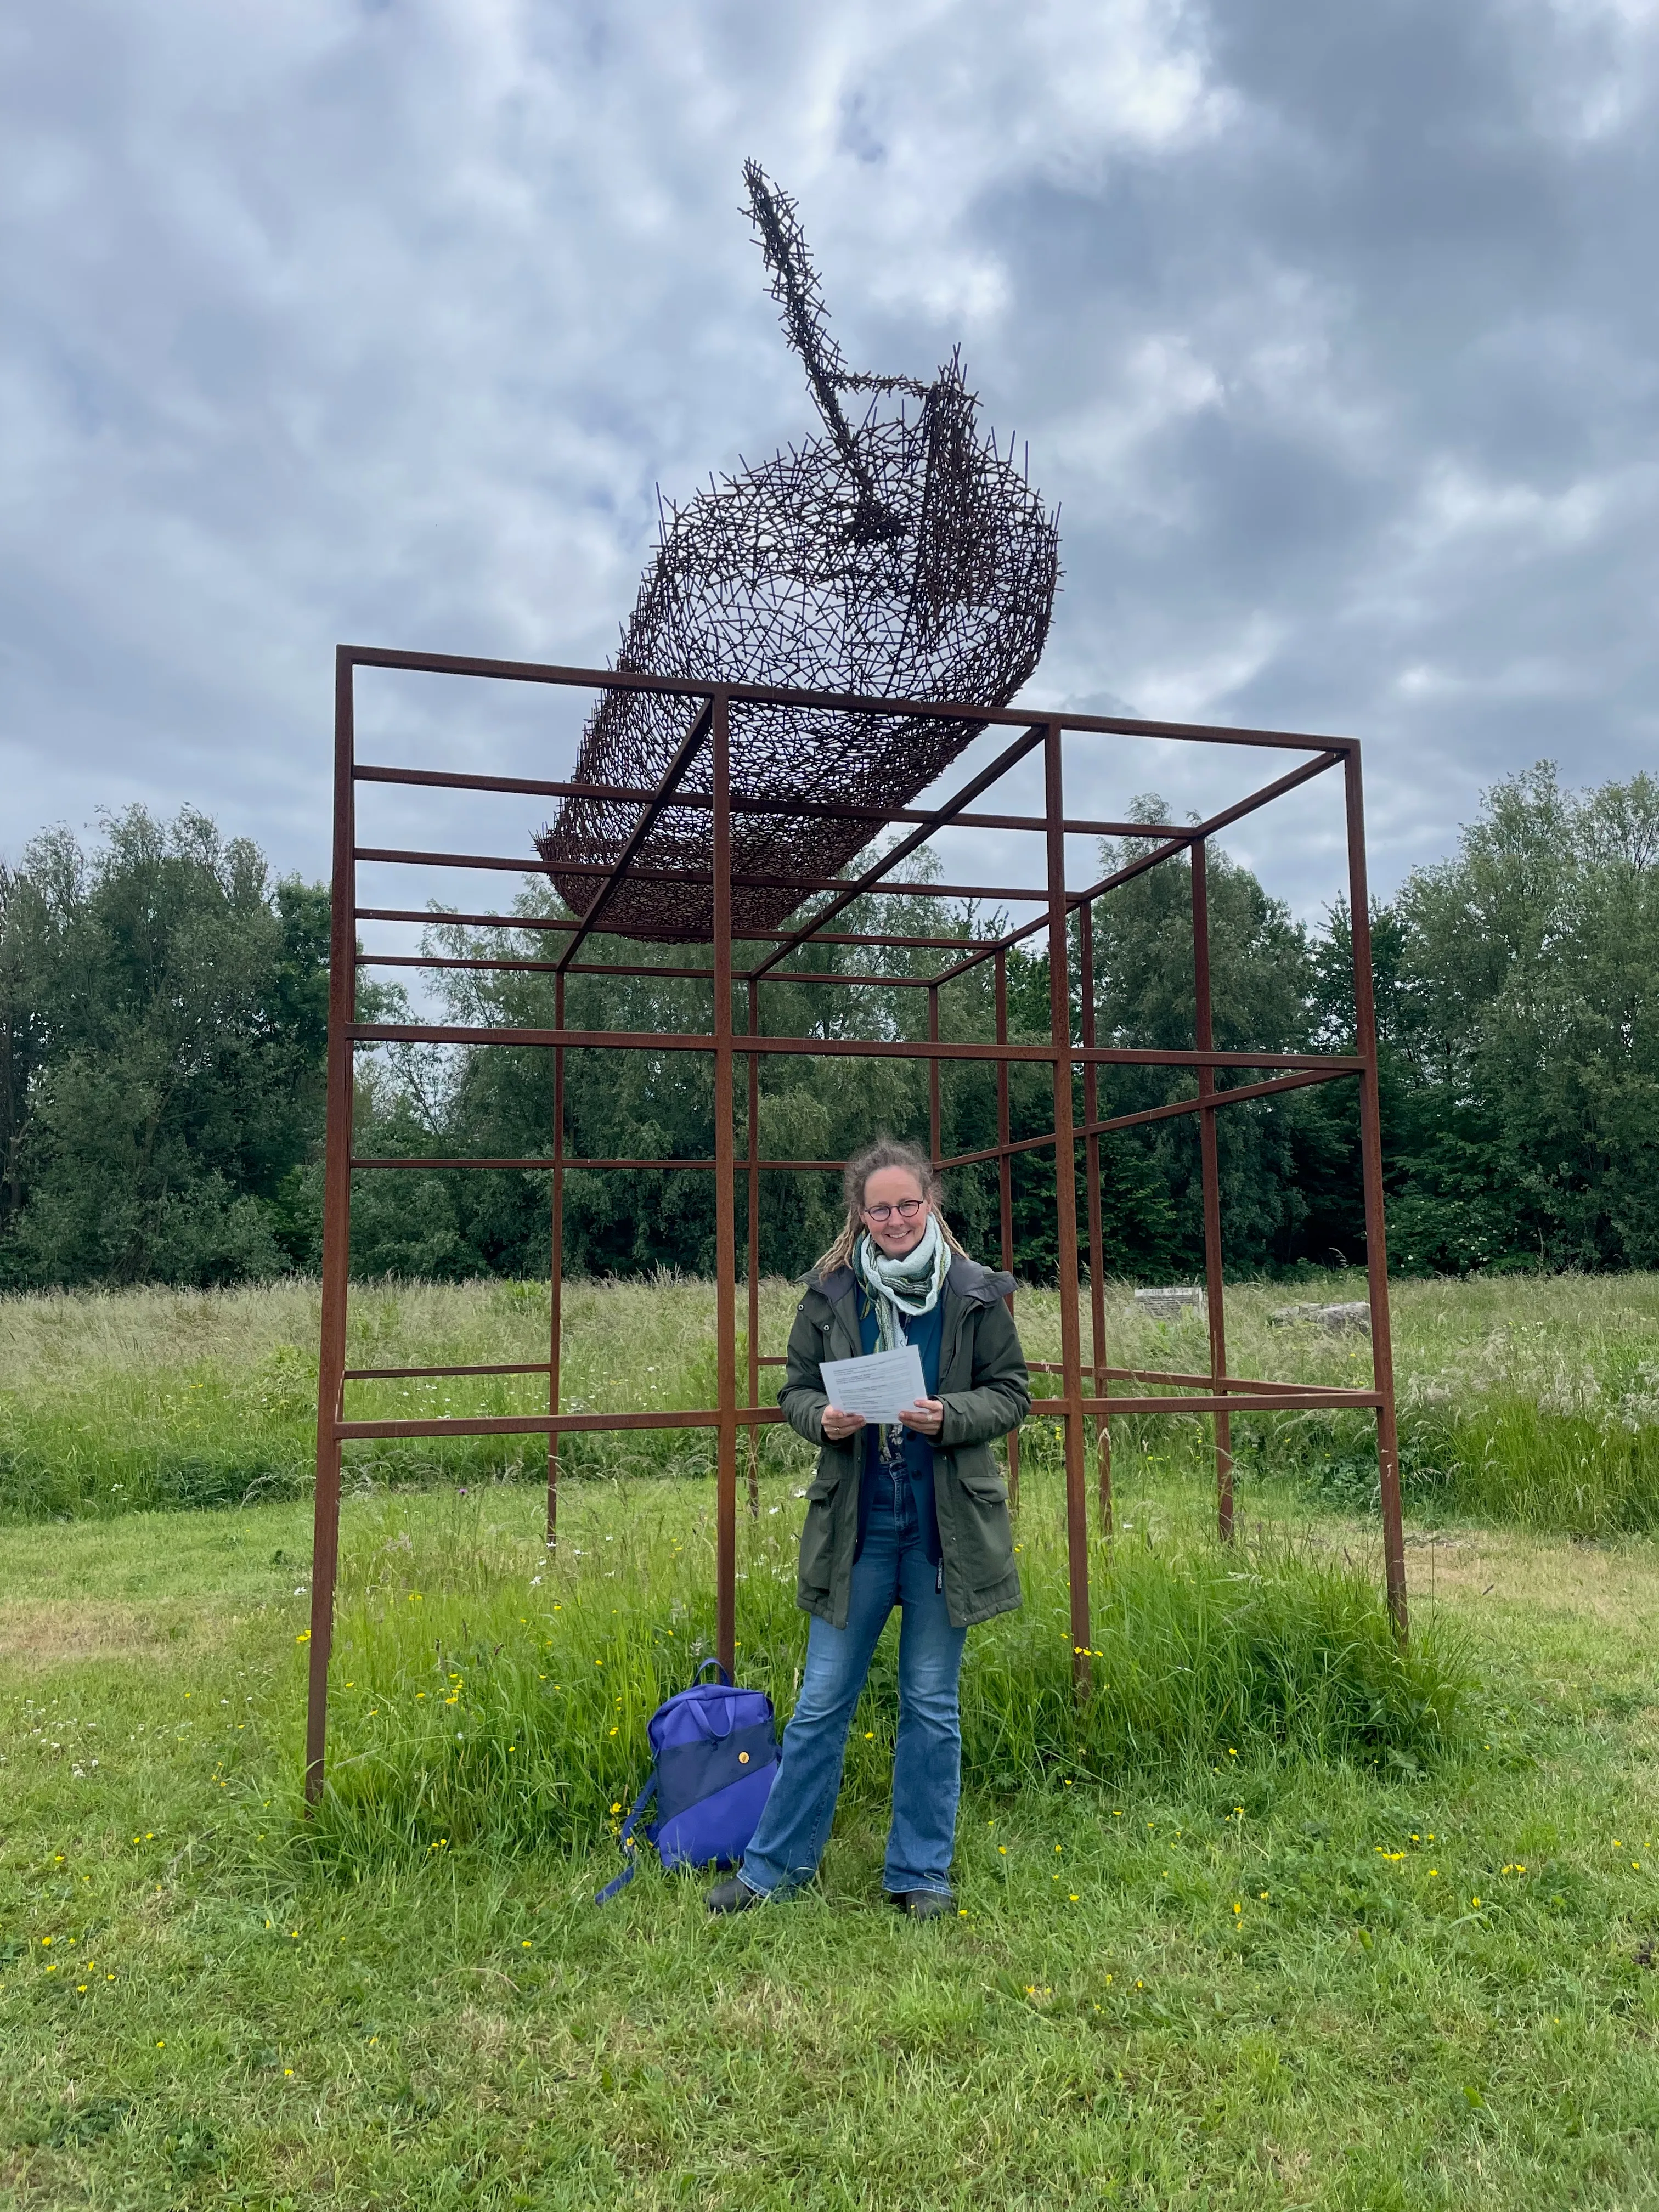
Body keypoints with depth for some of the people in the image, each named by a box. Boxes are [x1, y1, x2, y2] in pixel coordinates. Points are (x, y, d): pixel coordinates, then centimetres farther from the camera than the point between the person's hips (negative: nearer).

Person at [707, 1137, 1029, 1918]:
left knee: (931, 1704, 12)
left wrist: (950, 1417, -18)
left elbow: (1012, 1393, 1)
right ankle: (775, 1863, 26)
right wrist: (822, 1417, -15)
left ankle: (921, 1872, 28)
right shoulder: (831, 1292, -1)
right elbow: (794, 1389, 6)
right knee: (822, 1700, 8)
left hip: (945, 1525, 0)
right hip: (855, 1523, 1)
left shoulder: (975, 1292, -3)